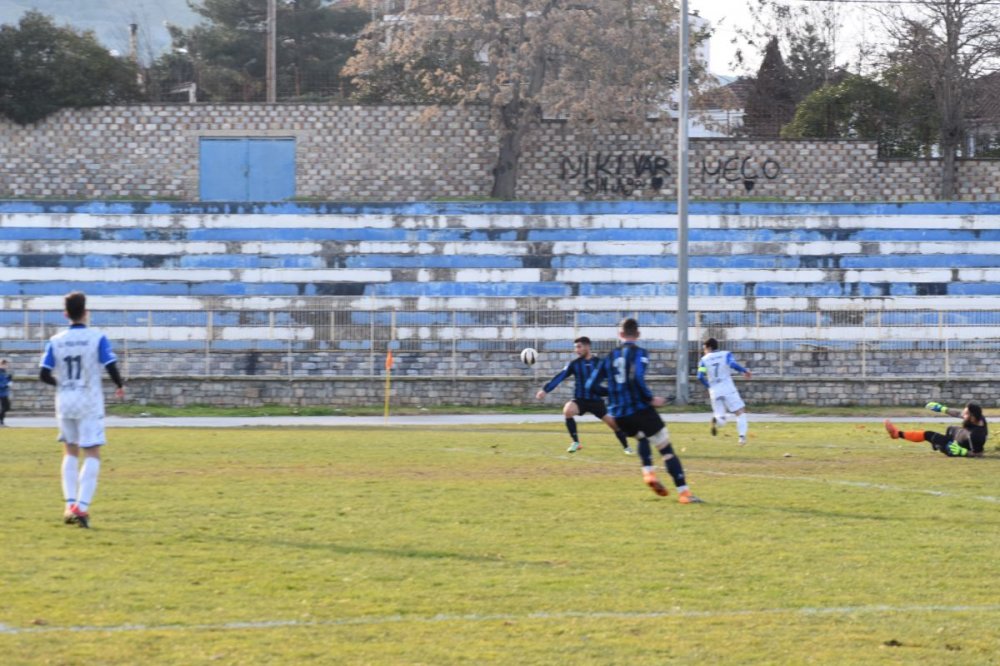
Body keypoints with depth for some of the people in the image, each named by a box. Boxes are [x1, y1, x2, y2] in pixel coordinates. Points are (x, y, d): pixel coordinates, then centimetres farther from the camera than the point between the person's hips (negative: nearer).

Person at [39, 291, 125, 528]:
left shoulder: (56, 341, 0)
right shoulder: (97, 338, -8)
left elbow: (44, 375, -3)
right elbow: (111, 367, -13)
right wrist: (120, 387, 7)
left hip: (64, 402, 3)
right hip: (89, 402, -3)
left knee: (70, 453, 17)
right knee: (92, 455, 1)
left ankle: (70, 504, 8)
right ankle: (82, 506, -13)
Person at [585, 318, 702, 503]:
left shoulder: (609, 357, 11)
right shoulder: (639, 353, -5)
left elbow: (591, 386, 11)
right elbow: (637, 379, -24)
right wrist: (651, 399, -12)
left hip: (619, 416, 6)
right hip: (640, 410, -6)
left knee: (642, 437, 34)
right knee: (667, 449, -1)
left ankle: (648, 472, 11)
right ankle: (683, 492, -11)